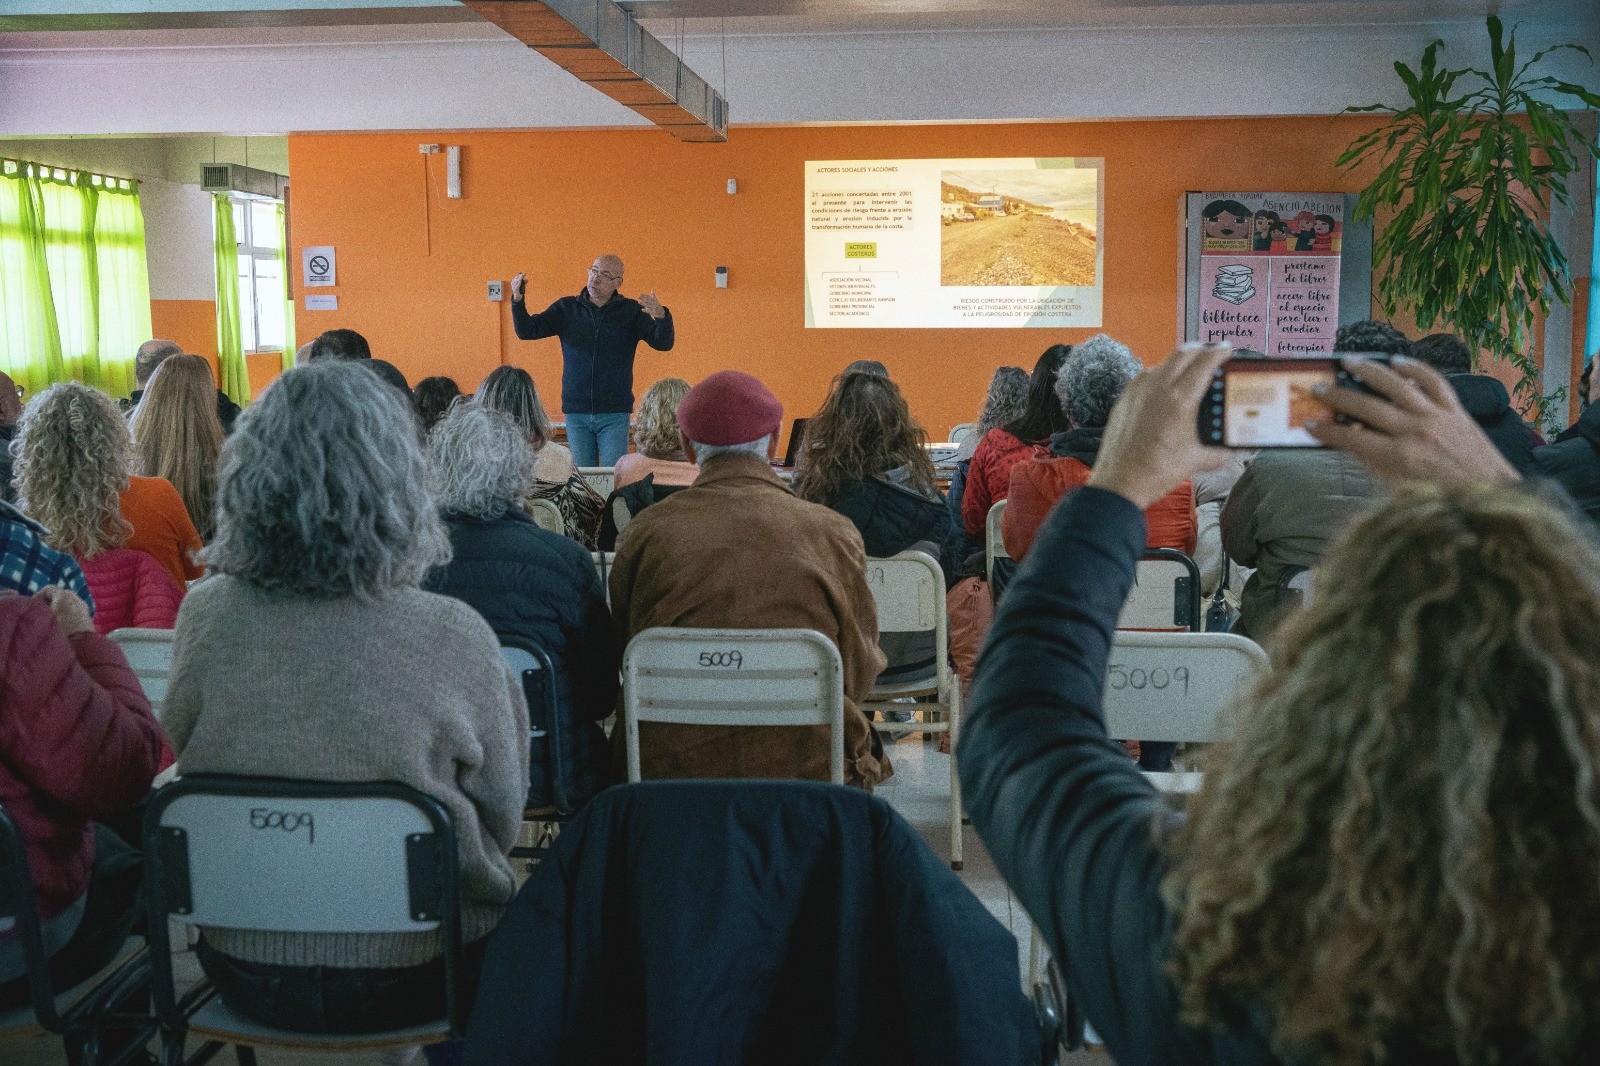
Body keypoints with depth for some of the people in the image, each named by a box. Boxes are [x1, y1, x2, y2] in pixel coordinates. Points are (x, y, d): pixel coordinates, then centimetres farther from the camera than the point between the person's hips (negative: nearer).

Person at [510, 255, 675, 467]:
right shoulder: (566, 308, 6)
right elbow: (527, 331, 0)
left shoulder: (632, 311, 2)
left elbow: (663, 343, -9)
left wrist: (660, 316, -30)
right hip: (576, 413, 2)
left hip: (614, 413, -2)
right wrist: (517, 300, -19)